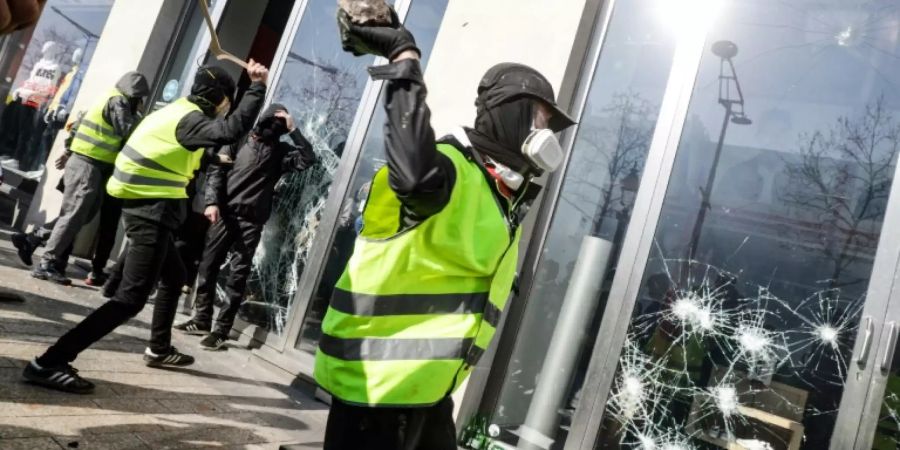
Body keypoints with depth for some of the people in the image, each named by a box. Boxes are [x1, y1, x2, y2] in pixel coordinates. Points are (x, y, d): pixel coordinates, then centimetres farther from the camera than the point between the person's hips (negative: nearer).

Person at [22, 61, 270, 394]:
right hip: (152, 211, -11)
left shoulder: (177, 112, 14)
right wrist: (258, 86, -29)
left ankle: (159, 349, 39)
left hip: (148, 208, 11)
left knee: (174, 277, 26)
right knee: (131, 297, -14)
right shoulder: (189, 119, -16)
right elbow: (232, 130, -34)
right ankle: (48, 363, -15)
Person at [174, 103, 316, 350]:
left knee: (237, 276, 0)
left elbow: (308, 160, -11)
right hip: (224, 213, 2)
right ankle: (202, 319, 23)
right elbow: (216, 171, 2)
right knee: (208, 265, 8)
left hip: (252, 221, -2)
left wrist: (293, 130, -12)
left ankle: (222, 330, 7)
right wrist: (212, 202, -10)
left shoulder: (281, 151, 5)